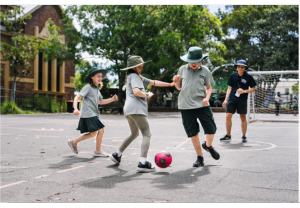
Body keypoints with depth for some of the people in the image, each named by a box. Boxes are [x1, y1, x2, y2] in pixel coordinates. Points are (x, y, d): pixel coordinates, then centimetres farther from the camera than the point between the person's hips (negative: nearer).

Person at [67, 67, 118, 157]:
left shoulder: (97, 89, 17)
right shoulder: (88, 87, -10)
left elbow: (100, 101, 22)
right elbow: (77, 97, -15)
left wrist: (112, 99, 9)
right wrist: (75, 108, -30)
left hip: (93, 114, 10)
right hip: (88, 114, -10)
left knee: (93, 133, 13)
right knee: (100, 130, -10)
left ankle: (74, 142, 25)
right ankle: (98, 151, 3)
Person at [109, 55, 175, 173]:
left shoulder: (139, 77, 28)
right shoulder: (134, 76, -2)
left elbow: (153, 82, 24)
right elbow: (136, 91, -19)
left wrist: (170, 84, 21)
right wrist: (147, 96, -2)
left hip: (128, 110, 10)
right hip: (136, 109, -10)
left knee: (134, 134, 26)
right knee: (147, 134, -13)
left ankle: (117, 154, 29)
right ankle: (143, 163, -26)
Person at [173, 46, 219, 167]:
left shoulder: (205, 71, 4)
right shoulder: (183, 69, 7)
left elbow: (208, 88, 11)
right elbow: (179, 87, 16)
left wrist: (207, 98, -8)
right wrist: (176, 81, -6)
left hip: (202, 105, -1)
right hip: (186, 106, 1)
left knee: (211, 129, -5)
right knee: (193, 133, 5)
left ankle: (208, 146, 29)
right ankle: (199, 158, 20)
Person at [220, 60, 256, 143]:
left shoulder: (248, 77, -1)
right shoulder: (232, 76, 6)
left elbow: (253, 89, 3)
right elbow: (229, 88, 11)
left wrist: (244, 91, -14)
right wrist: (226, 99, 6)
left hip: (242, 101, -2)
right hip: (232, 99, 2)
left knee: (243, 118, 3)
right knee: (228, 116, -4)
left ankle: (244, 136, 16)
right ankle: (228, 135, 9)